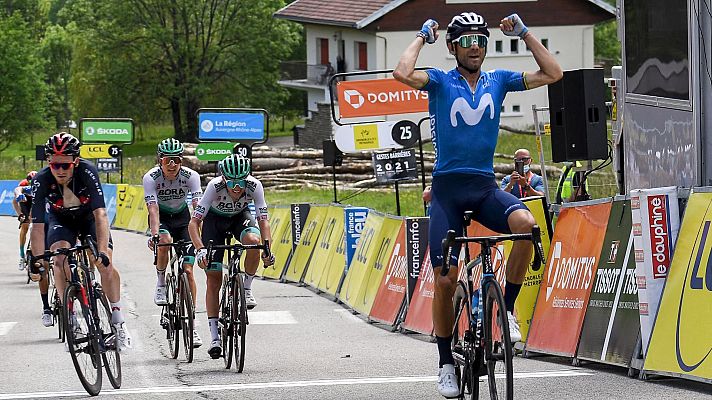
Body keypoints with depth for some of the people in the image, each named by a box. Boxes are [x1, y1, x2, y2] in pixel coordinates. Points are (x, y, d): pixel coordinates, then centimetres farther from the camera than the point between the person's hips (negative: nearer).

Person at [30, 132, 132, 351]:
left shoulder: (87, 172, -35)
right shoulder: (41, 180, -31)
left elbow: (100, 213, -41)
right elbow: (37, 226, -30)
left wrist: (102, 251, -52)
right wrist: (37, 261, -41)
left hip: (89, 216, -1)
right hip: (61, 219, 1)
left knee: (104, 263, -19)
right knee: (60, 259, -25)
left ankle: (118, 321, -6)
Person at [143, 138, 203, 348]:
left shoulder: (191, 176, -23)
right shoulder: (151, 177, -25)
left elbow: (198, 208, -32)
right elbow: (153, 209, -35)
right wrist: (154, 235, -51)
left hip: (182, 216, 1)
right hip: (161, 217, -1)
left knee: (188, 270, -8)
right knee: (165, 242, -36)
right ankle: (160, 282, -9)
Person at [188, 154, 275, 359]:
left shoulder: (254, 186, -31)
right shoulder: (215, 186, -35)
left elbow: (263, 220, -29)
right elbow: (194, 222, -36)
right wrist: (200, 249, -49)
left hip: (240, 217, 1)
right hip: (215, 219, -1)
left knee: (253, 240, -35)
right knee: (214, 280, -6)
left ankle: (246, 289, -11)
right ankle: (215, 337, -1)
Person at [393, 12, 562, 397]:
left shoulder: (498, 80, 9)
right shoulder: (441, 81, 0)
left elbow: (553, 73, 4)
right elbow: (403, 74, -21)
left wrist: (524, 33, 3)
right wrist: (422, 37, -6)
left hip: (485, 187, 2)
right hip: (448, 187, -2)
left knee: (525, 223, -31)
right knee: (444, 279, -4)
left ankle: (508, 308, -14)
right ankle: (446, 363, 11)